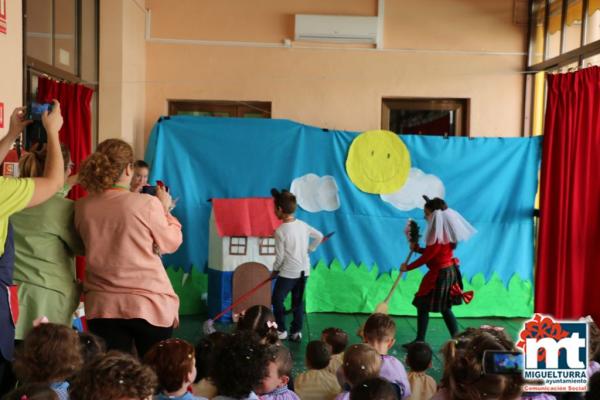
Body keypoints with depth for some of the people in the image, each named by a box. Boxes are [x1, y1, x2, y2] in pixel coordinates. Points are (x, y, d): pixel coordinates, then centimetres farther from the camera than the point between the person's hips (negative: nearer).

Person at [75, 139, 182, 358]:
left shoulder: (82, 207, -1)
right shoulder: (147, 203, -13)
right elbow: (171, 243, 0)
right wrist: (165, 208, 14)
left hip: (102, 305, 3)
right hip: (149, 303, -3)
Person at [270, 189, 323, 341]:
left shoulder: (280, 231, -18)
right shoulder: (303, 224, 1)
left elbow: (280, 257, -13)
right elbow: (319, 236, 14)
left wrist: (275, 270, 4)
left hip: (288, 272, -6)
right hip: (304, 270, 6)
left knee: (277, 300, 10)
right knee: (298, 301, 15)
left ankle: (281, 331, 13)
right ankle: (297, 332, 17)